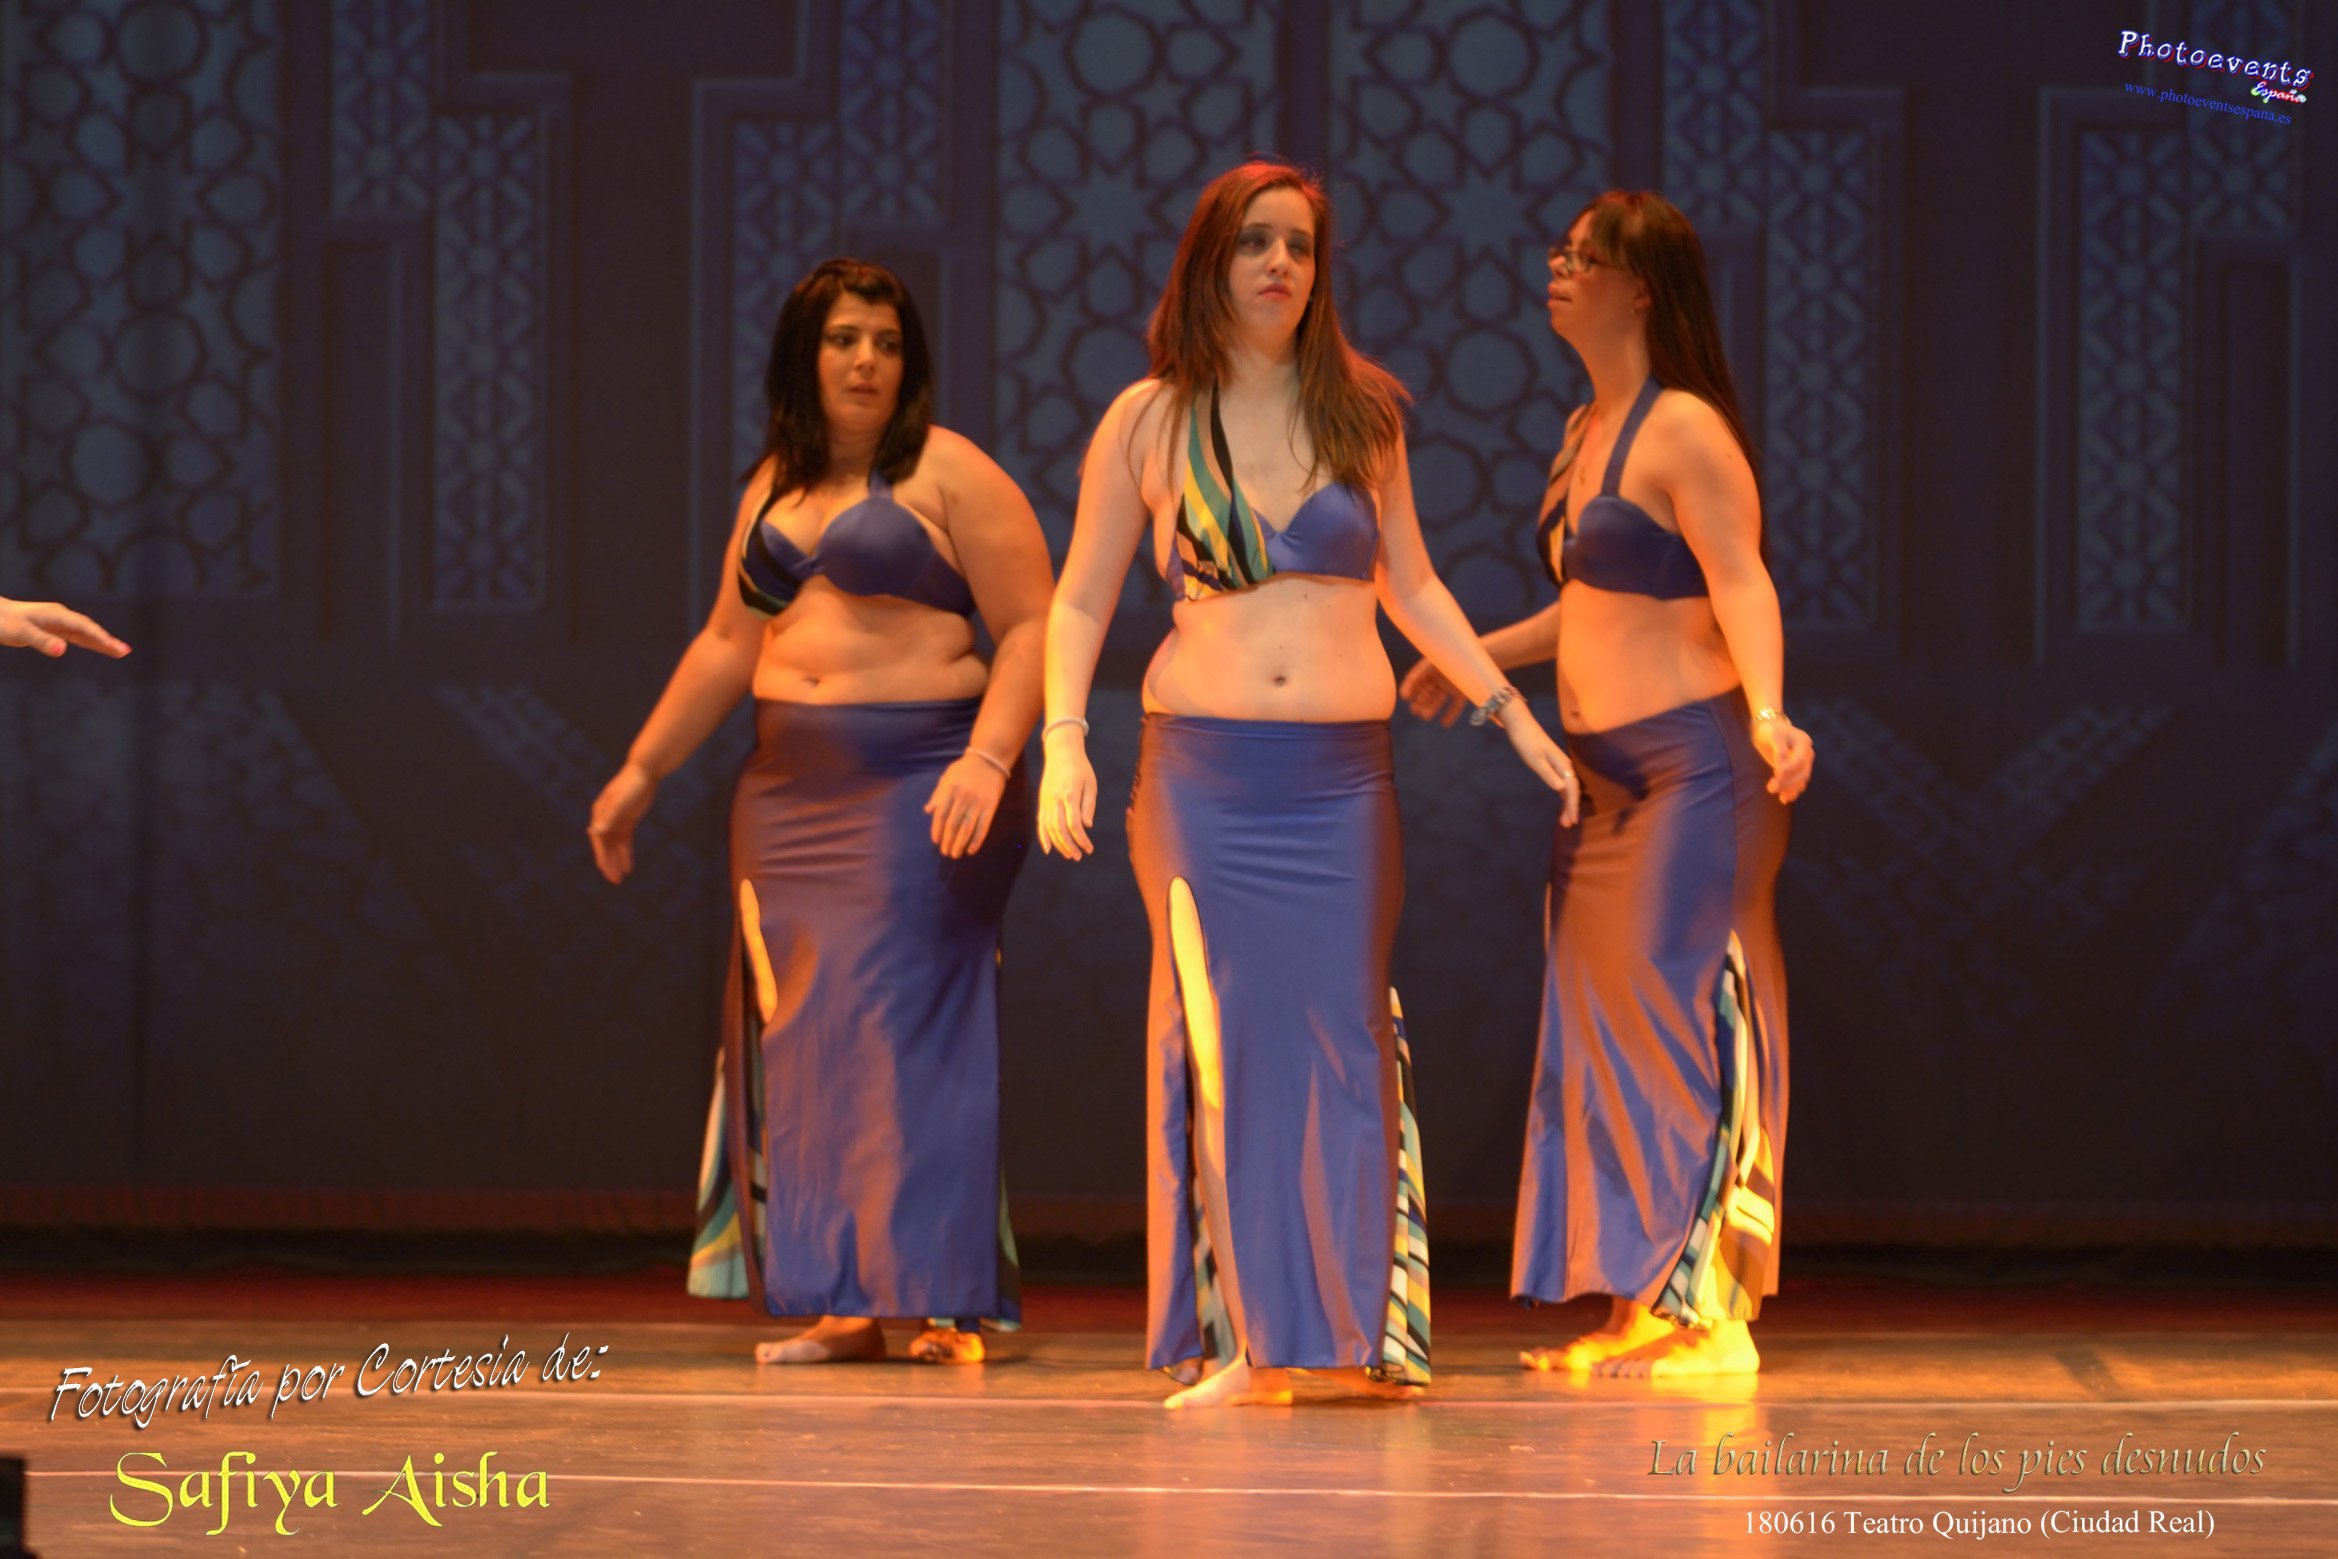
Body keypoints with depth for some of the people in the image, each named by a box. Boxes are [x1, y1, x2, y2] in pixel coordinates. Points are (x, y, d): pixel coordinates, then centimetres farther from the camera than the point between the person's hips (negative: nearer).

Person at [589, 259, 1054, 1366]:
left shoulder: (950, 475, -2)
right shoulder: (775, 486, 17)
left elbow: (1031, 628, -7)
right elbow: (727, 645, 24)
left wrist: (987, 759, -20)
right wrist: (641, 772, 23)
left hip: (918, 780, -6)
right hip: (789, 791, 6)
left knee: (905, 1022, -11)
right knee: (801, 1036, 2)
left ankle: (945, 1305, -9)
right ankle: (844, 1305, 4)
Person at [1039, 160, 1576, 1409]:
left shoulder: (1360, 411, 9)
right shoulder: (1147, 422, 4)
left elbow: (1410, 586, 19)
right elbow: (1079, 604, 8)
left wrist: (1510, 711, 17)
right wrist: (1063, 739, -6)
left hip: (1341, 774, 1)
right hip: (1202, 773, -1)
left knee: (1345, 1031, -3)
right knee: (1226, 1041, -3)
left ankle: (1358, 1329, 2)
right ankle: (1247, 1339, -1)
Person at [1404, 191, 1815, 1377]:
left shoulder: (1684, 431, -11)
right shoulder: (1586, 431, 15)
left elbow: (1740, 583, -20)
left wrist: (1767, 710, -35)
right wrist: (1474, 658, 34)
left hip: (1693, 762, -9)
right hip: (1604, 775, 9)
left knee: (1682, 1017, -8)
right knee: (1605, 1026, 7)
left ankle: (1708, 1315, -5)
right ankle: (1637, 1309, 11)